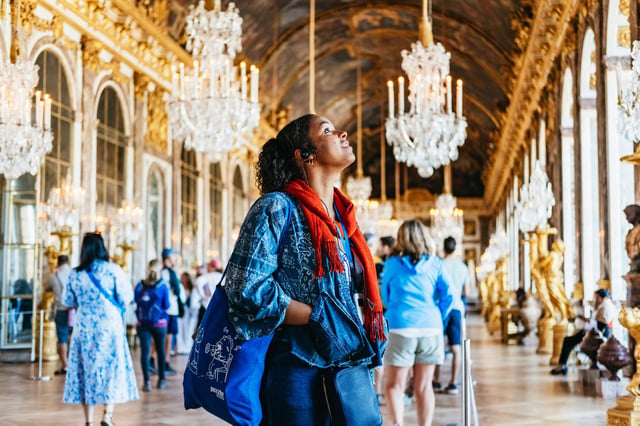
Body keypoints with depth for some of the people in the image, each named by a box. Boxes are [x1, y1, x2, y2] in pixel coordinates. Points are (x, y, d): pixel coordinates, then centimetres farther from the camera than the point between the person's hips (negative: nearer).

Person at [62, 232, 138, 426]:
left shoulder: (75, 274, 1)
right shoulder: (113, 270, -7)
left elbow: (68, 301, 9)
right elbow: (126, 297, -7)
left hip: (84, 327, 3)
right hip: (109, 326, -2)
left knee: (86, 368, 8)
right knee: (112, 367, 4)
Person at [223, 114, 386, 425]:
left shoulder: (343, 215, 14)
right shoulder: (277, 208, -7)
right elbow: (246, 286, -16)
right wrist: (317, 317, -16)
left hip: (348, 368, 7)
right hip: (298, 371, -7)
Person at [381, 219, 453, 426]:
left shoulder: (392, 263, 6)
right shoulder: (434, 264, 8)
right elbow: (448, 295, 2)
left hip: (401, 326, -2)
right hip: (431, 327, 2)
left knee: (394, 385, 2)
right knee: (424, 386, 10)